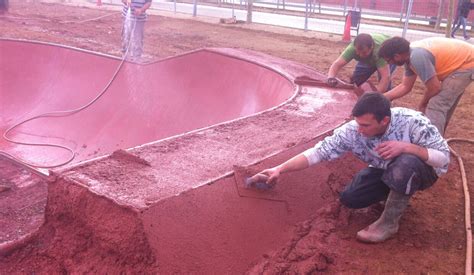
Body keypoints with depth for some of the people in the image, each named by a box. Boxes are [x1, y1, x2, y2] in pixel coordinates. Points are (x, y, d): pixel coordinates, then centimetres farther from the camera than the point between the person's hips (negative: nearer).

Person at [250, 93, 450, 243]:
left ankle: (389, 222, -17)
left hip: (420, 170, -4)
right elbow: (320, 151, -21)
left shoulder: (412, 122, -34)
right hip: (385, 171, 4)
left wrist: (406, 147, -44)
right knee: (349, 198, -16)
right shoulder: (353, 131, -25)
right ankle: (397, 193, 12)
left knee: (405, 163, -39)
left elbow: (444, 158, -28)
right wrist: (280, 169, -24)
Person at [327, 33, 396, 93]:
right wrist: (331, 77, -59)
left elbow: (385, 77, -49)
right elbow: (337, 64, -39)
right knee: (355, 79, -7)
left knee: (384, 81, -24)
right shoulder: (352, 48, -37)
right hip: (369, 59, 4)